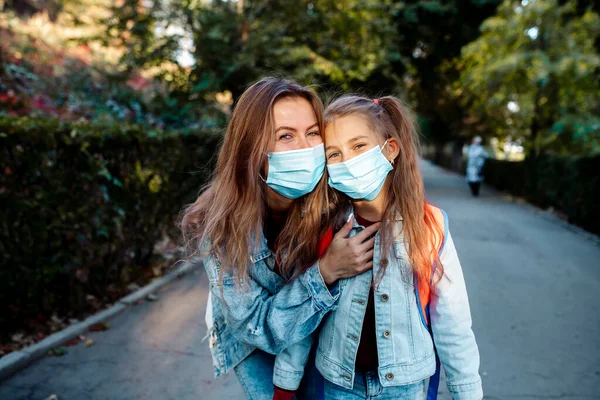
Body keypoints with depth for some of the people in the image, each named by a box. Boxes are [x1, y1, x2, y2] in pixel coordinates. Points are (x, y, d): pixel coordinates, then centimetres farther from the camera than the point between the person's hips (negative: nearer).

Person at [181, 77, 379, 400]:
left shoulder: (332, 200, -27)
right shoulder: (218, 225, -32)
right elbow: (258, 326, -30)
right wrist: (325, 271, -40)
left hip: (317, 330, 2)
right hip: (251, 341, -2)